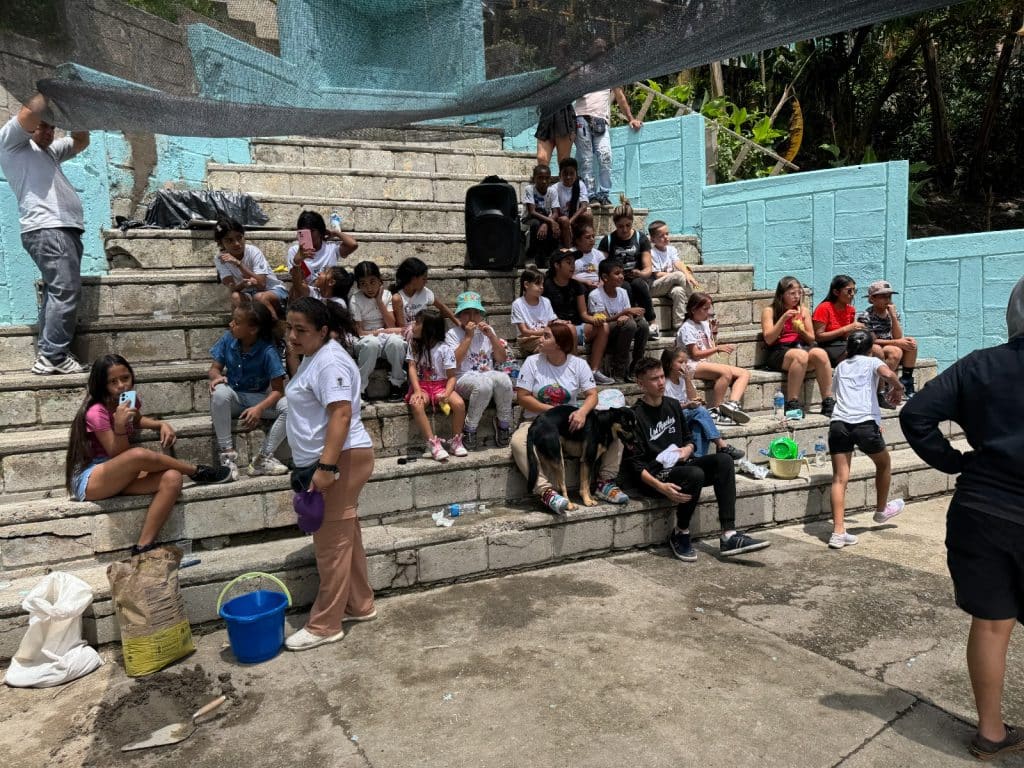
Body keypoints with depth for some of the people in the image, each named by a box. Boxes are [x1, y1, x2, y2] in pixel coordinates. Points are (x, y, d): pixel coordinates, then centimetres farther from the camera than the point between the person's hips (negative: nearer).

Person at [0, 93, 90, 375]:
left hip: (63, 228, 10)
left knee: (57, 293, 6)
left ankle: (46, 354, 7)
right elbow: (29, 112, -11)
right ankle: (54, 357, -16)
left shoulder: (48, 151, 32)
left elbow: (81, 141, 35)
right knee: (65, 292, -16)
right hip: (47, 229, -10)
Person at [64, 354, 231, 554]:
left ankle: (143, 548, -26)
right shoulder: (96, 412, -18)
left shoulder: (131, 400, 3)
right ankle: (196, 471, -11)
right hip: (89, 480, -7)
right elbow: (119, 455, -18)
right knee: (139, 455, -37)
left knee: (172, 478, -24)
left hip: (119, 477, 7)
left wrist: (161, 424, 7)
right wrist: (119, 426, -35)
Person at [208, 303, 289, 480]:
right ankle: (227, 453, -23)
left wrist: (259, 408, -36)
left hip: (259, 399, -1)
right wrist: (217, 376, -25)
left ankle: (262, 459, -19)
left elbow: (278, 390, -19)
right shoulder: (227, 340, -9)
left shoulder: (268, 352, -19)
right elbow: (214, 368, 0)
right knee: (220, 391, -34)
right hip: (232, 399, 2)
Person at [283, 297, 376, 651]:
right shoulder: (314, 357, 15)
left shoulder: (330, 361, -17)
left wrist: (326, 466, -29)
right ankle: (359, 605, 29)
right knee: (344, 536, 17)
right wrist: (317, 464, 25)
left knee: (332, 542, -2)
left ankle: (325, 625, 8)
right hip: (324, 460, 11)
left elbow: (341, 414, -26)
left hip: (340, 460, -11)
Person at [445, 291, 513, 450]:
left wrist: (491, 336, -2)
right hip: (463, 379, -4)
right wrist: (468, 336, -11)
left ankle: (504, 424, -13)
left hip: (488, 375, 4)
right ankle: (469, 430, -20)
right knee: (484, 383, -38)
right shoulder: (453, 334, 4)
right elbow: (454, 364, -12)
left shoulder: (488, 331, 16)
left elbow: (502, 360, 10)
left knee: (503, 378, -32)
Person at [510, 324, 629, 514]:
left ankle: (605, 482, -12)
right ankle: (545, 490, -41)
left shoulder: (578, 364, 3)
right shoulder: (532, 362, -1)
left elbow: (592, 395, -5)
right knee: (518, 441, -36)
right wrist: (552, 410, -16)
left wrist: (582, 412, -28)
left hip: (570, 425, 2)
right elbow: (523, 398, -6)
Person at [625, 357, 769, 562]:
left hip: (680, 465, 7)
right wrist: (661, 487, -28)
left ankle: (728, 535, -24)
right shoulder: (636, 416, -10)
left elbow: (689, 438, 24)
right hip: (654, 476, -7)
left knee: (723, 459, -16)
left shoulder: (673, 405, 13)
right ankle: (680, 534, -10)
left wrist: (687, 449, -1)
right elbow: (635, 464, -14)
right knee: (695, 474, -34)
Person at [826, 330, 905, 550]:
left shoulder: (840, 367, 24)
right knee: (883, 464, 26)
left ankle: (838, 532, -8)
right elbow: (888, 374, -10)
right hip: (865, 423, -3)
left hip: (838, 423, 3)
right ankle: (881, 510, 44)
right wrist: (898, 388, 7)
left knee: (839, 478, 1)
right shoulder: (872, 362, 11)